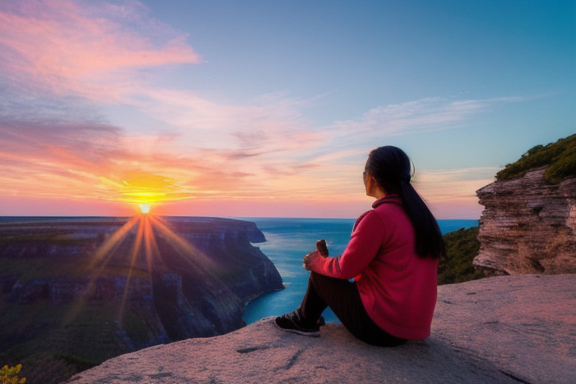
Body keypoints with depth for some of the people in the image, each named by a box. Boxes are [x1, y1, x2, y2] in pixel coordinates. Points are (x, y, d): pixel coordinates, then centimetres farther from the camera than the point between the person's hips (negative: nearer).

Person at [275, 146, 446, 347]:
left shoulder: (377, 218, -21)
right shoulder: (419, 215, 4)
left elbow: (346, 268, -13)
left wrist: (318, 262, 8)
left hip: (379, 327, -8)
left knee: (319, 274, 8)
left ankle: (305, 321, 29)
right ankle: (307, 318, 33)